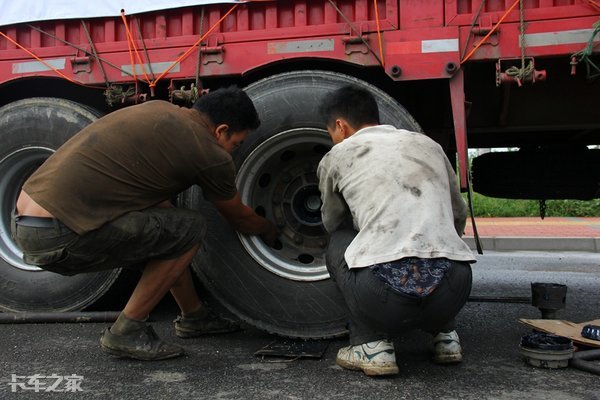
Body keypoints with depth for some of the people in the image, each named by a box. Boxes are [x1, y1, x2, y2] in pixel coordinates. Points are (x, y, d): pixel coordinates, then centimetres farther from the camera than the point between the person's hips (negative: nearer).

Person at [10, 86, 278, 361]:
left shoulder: (159, 108, 15)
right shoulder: (210, 155, -5)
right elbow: (239, 217, 13)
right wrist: (269, 231, 35)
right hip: (57, 237, -9)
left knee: (161, 215, 19)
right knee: (189, 229, 0)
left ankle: (193, 316, 30)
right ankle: (127, 333, 7)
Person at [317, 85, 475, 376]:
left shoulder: (336, 157, 14)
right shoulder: (428, 144, 23)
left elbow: (332, 224, 31)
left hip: (382, 297, -4)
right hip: (453, 291, 5)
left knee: (339, 242, 26)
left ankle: (369, 343, 12)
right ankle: (445, 335, 23)